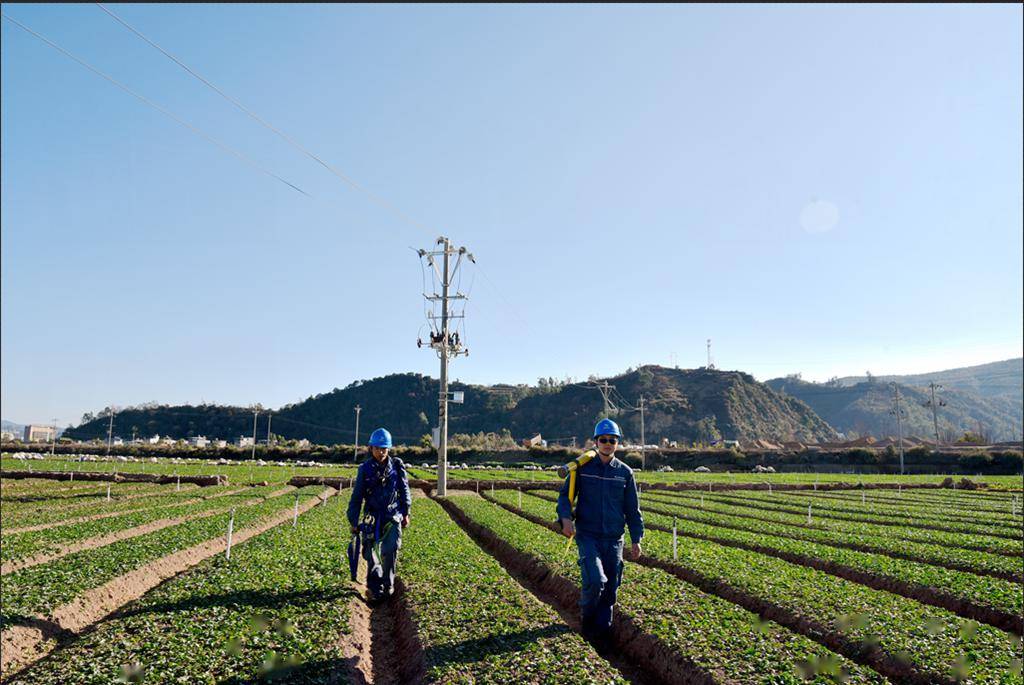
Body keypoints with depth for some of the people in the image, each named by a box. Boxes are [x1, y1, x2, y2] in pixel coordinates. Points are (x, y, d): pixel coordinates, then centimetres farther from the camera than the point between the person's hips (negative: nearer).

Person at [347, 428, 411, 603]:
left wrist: (406, 513, 8)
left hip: (393, 516, 0)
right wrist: (353, 521, 1)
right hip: (372, 517, 0)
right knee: (371, 553, 1)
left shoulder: (397, 466, -1)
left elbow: (404, 490, 9)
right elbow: (357, 497, 2)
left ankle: (388, 584, 9)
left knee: (390, 550, -11)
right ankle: (375, 588, 17)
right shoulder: (365, 469, -3)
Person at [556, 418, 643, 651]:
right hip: (588, 535, -3)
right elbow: (565, 495, 3)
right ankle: (587, 616, 11)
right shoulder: (582, 467, 0)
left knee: (610, 588, 6)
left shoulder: (625, 472, 6)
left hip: (614, 539, 3)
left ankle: (603, 632, 22)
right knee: (595, 580, -19)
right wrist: (565, 517, -16)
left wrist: (636, 539, 7)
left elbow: (632, 509, 10)